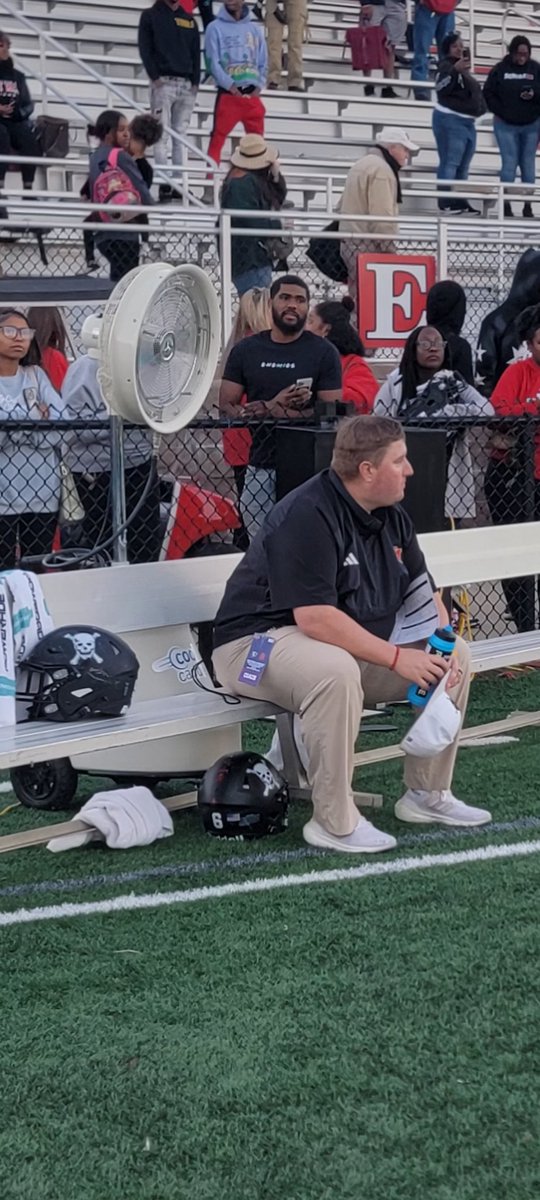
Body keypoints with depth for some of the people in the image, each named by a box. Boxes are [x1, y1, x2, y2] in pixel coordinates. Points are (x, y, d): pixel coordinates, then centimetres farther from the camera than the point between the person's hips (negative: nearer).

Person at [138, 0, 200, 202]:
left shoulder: (189, 20, 16)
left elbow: (196, 52, 15)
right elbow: (145, 49, -1)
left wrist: (195, 81, 3)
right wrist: (154, 76, -12)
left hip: (187, 84, 4)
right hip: (162, 82, -4)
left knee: (180, 136, 3)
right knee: (162, 135, -9)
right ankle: (164, 184, -13)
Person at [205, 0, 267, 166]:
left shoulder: (255, 28, 13)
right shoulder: (216, 27, 1)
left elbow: (263, 61, 13)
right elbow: (212, 62, -6)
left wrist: (259, 85, -2)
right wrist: (230, 85, -16)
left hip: (253, 94, 4)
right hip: (228, 94, -4)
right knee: (218, 137, -6)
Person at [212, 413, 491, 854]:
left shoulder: (392, 516, 5)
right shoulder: (309, 516, -24)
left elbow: (424, 594, 12)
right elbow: (315, 619, -31)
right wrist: (396, 657, -27)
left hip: (353, 644, 9)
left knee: (455, 658, 0)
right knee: (335, 670, -41)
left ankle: (428, 794, 10)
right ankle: (334, 822, -29)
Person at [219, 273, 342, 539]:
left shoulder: (323, 352, 2)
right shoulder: (246, 350, 10)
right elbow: (226, 407, 5)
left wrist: (267, 409, -12)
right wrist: (276, 405, -12)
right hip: (260, 467, 2)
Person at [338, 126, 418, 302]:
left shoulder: (363, 164, 20)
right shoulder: (381, 169, -13)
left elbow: (343, 206, 25)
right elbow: (382, 217, -20)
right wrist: (392, 253, -16)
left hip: (350, 244, 10)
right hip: (368, 247, -10)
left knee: (358, 298, 12)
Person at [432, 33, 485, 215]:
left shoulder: (464, 70, 19)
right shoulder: (447, 65, -8)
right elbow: (441, 88, -27)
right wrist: (455, 70, -38)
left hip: (468, 121, 10)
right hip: (450, 119, -10)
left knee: (463, 167, 11)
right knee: (450, 162, -14)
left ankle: (459, 200, 15)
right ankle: (446, 201, -18)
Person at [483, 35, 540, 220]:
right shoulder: (500, 69, -3)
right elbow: (488, 93, 1)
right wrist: (500, 112, -8)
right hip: (506, 125, -2)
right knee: (509, 164, -4)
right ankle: (506, 205, 0)